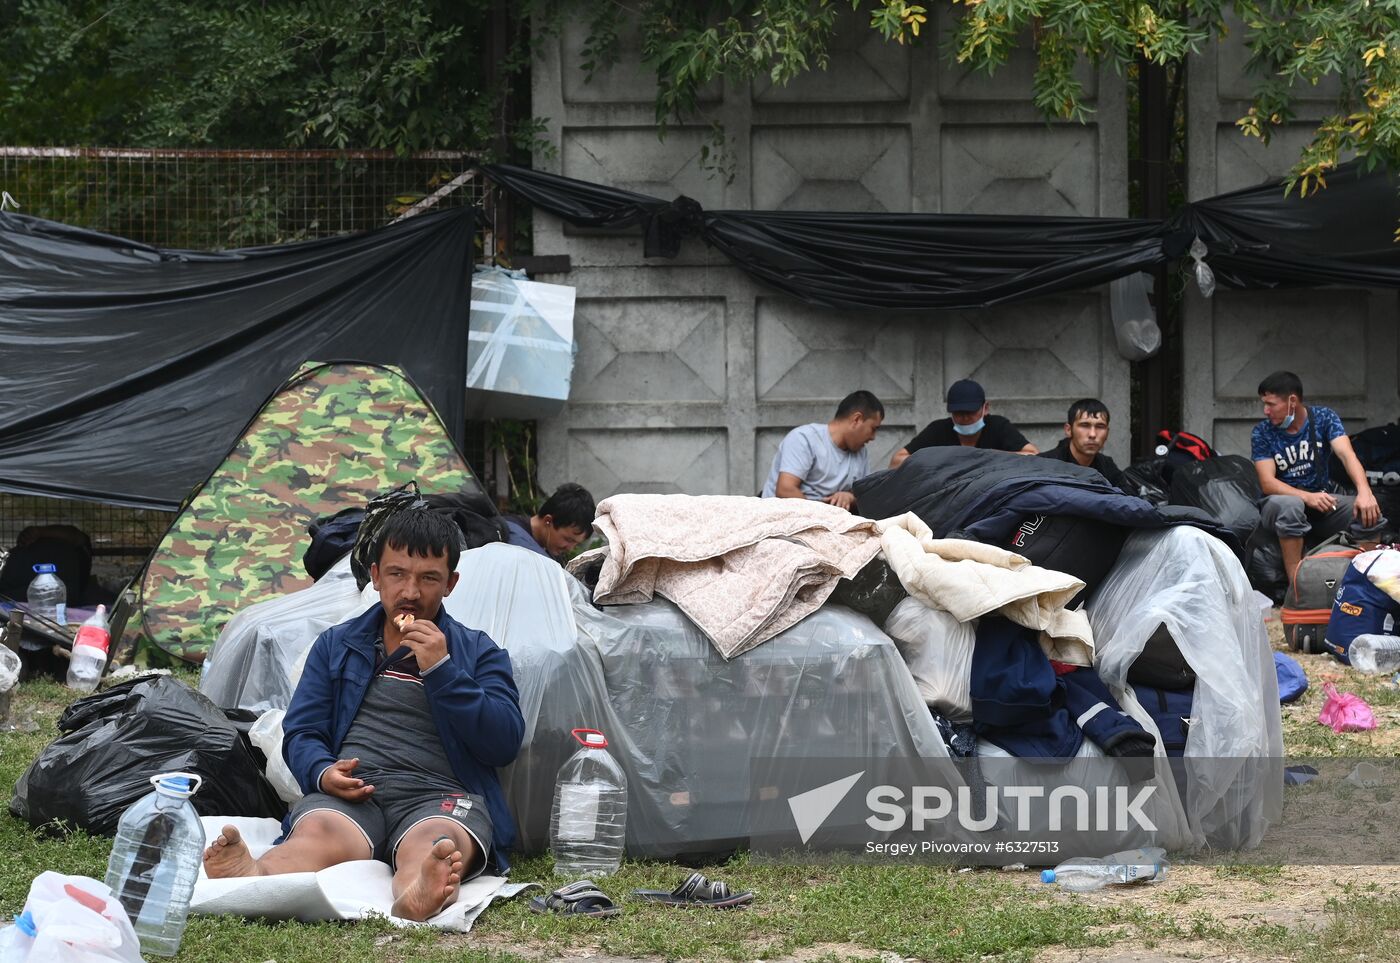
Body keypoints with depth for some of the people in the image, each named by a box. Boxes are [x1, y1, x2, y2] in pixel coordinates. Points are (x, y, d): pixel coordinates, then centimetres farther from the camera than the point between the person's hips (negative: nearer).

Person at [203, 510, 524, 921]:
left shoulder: (480, 653, 22)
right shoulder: (336, 644, 27)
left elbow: (505, 744, 7)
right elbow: (300, 732, 19)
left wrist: (441, 670, -2)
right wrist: (322, 772, -6)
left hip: (440, 795, -1)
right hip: (351, 792, 1)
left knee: (434, 844, -40)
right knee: (318, 832, -37)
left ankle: (416, 895, -76)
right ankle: (250, 880, -70)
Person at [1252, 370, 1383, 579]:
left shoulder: (1324, 418, -2)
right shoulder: (1262, 433, -6)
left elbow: (1347, 455, -16)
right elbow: (1267, 483, -15)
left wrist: (1364, 492, -36)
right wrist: (1307, 497, -34)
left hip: (1321, 499, 2)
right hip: (1279, 504, -2)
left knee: (1368, 511, -26)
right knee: (1290, 505, -39)